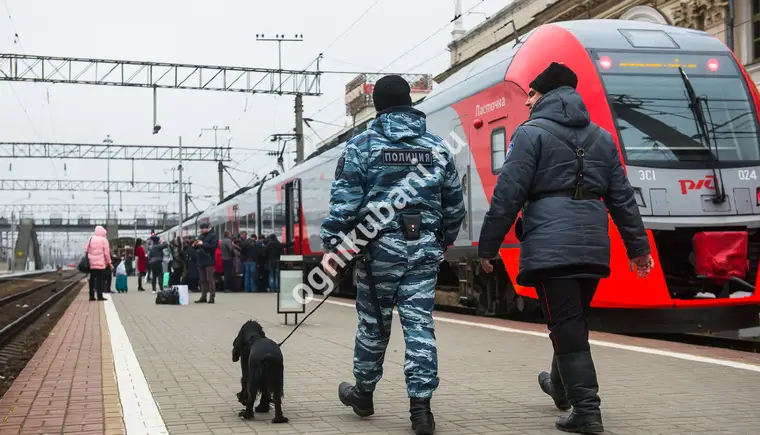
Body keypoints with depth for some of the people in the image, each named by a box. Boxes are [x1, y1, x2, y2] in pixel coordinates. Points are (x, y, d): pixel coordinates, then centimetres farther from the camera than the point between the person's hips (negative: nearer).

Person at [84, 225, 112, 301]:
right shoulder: (104, 240, -6)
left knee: (92, 279, 11)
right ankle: (100, 296, -2)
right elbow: (106, 253, -8)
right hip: (101, 264, -5)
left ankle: (92, 296, 13)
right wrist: (109, 262, 1)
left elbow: (86, 251, 6)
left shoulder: (91, 239, 7)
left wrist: (89, 258, 16)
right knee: (100, 280, -1)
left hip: (92, 264, 5)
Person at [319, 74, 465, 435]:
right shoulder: (438, 148, 8)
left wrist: (331, 244, -5)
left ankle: (363, 394, 29)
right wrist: (444, 242, 26)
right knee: (420, 323, 1)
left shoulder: (362, 145, -2)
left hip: (380, 246, -2)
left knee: (373, 323, 11)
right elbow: (454, 206, 13)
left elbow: (344, 201, -9)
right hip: (424, 247, 2)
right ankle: (420, 406, -3)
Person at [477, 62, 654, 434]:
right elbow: (622, 197, 16)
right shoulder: (601, 137, 17)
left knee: (566, 328, -3)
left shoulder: (532, 133, -1)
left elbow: (508, 195, -8)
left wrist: (488, 246, -3)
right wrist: (637, 245, 21)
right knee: (574, 323, 21)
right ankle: (561, 386, 39)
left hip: (550, 246, -6)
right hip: (592, 246, 6)